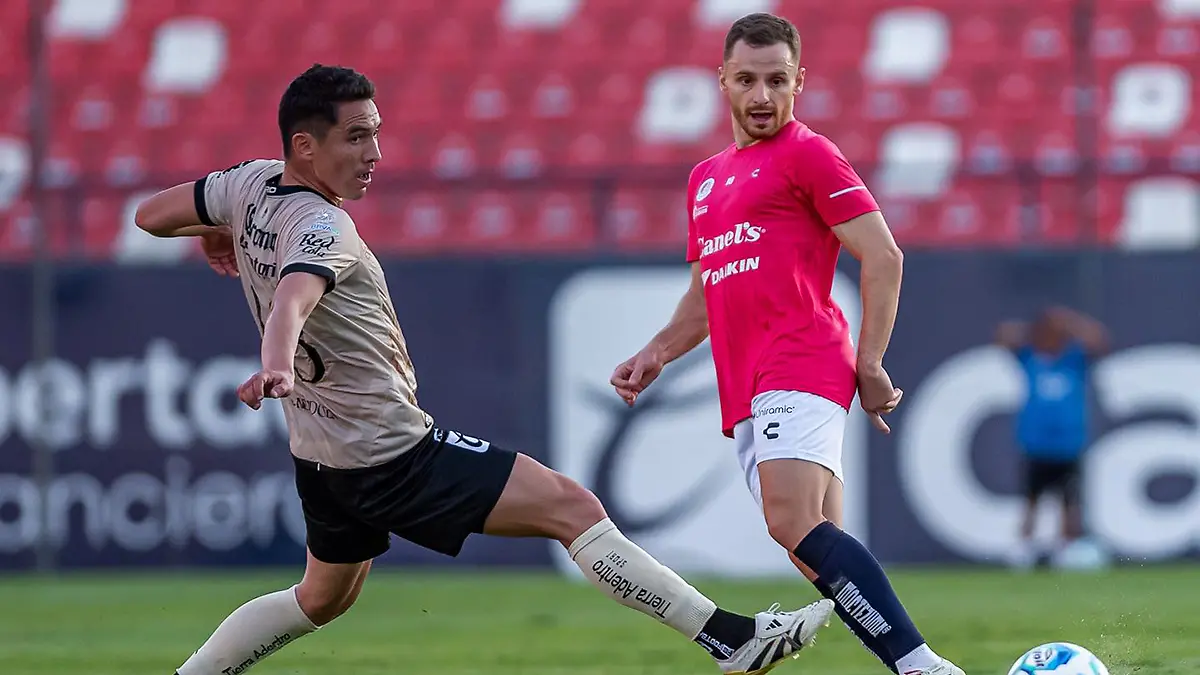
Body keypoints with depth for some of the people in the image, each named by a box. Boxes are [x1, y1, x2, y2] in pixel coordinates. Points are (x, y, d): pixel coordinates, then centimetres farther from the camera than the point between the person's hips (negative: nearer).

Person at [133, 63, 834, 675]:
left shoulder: (251, 186, 1)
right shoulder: (321, 228, -25)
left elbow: (152, 215, 14)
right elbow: (291, 299, -45)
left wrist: (215, 232, 31)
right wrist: (277, 366, -64)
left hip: (322, 461, 10)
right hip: (394, 457, -10)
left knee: (322, 599, 30)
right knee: (572, 507, -11)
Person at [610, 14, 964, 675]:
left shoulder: (807, 154, 1)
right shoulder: (706, 178, 25)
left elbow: (883, 257, -5)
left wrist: (869, 364, -10)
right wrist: (656, 354, 16)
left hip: (801, 370, -8)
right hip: (743, 392, 8)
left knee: (793, 522, -27)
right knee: (817, 541, 0)